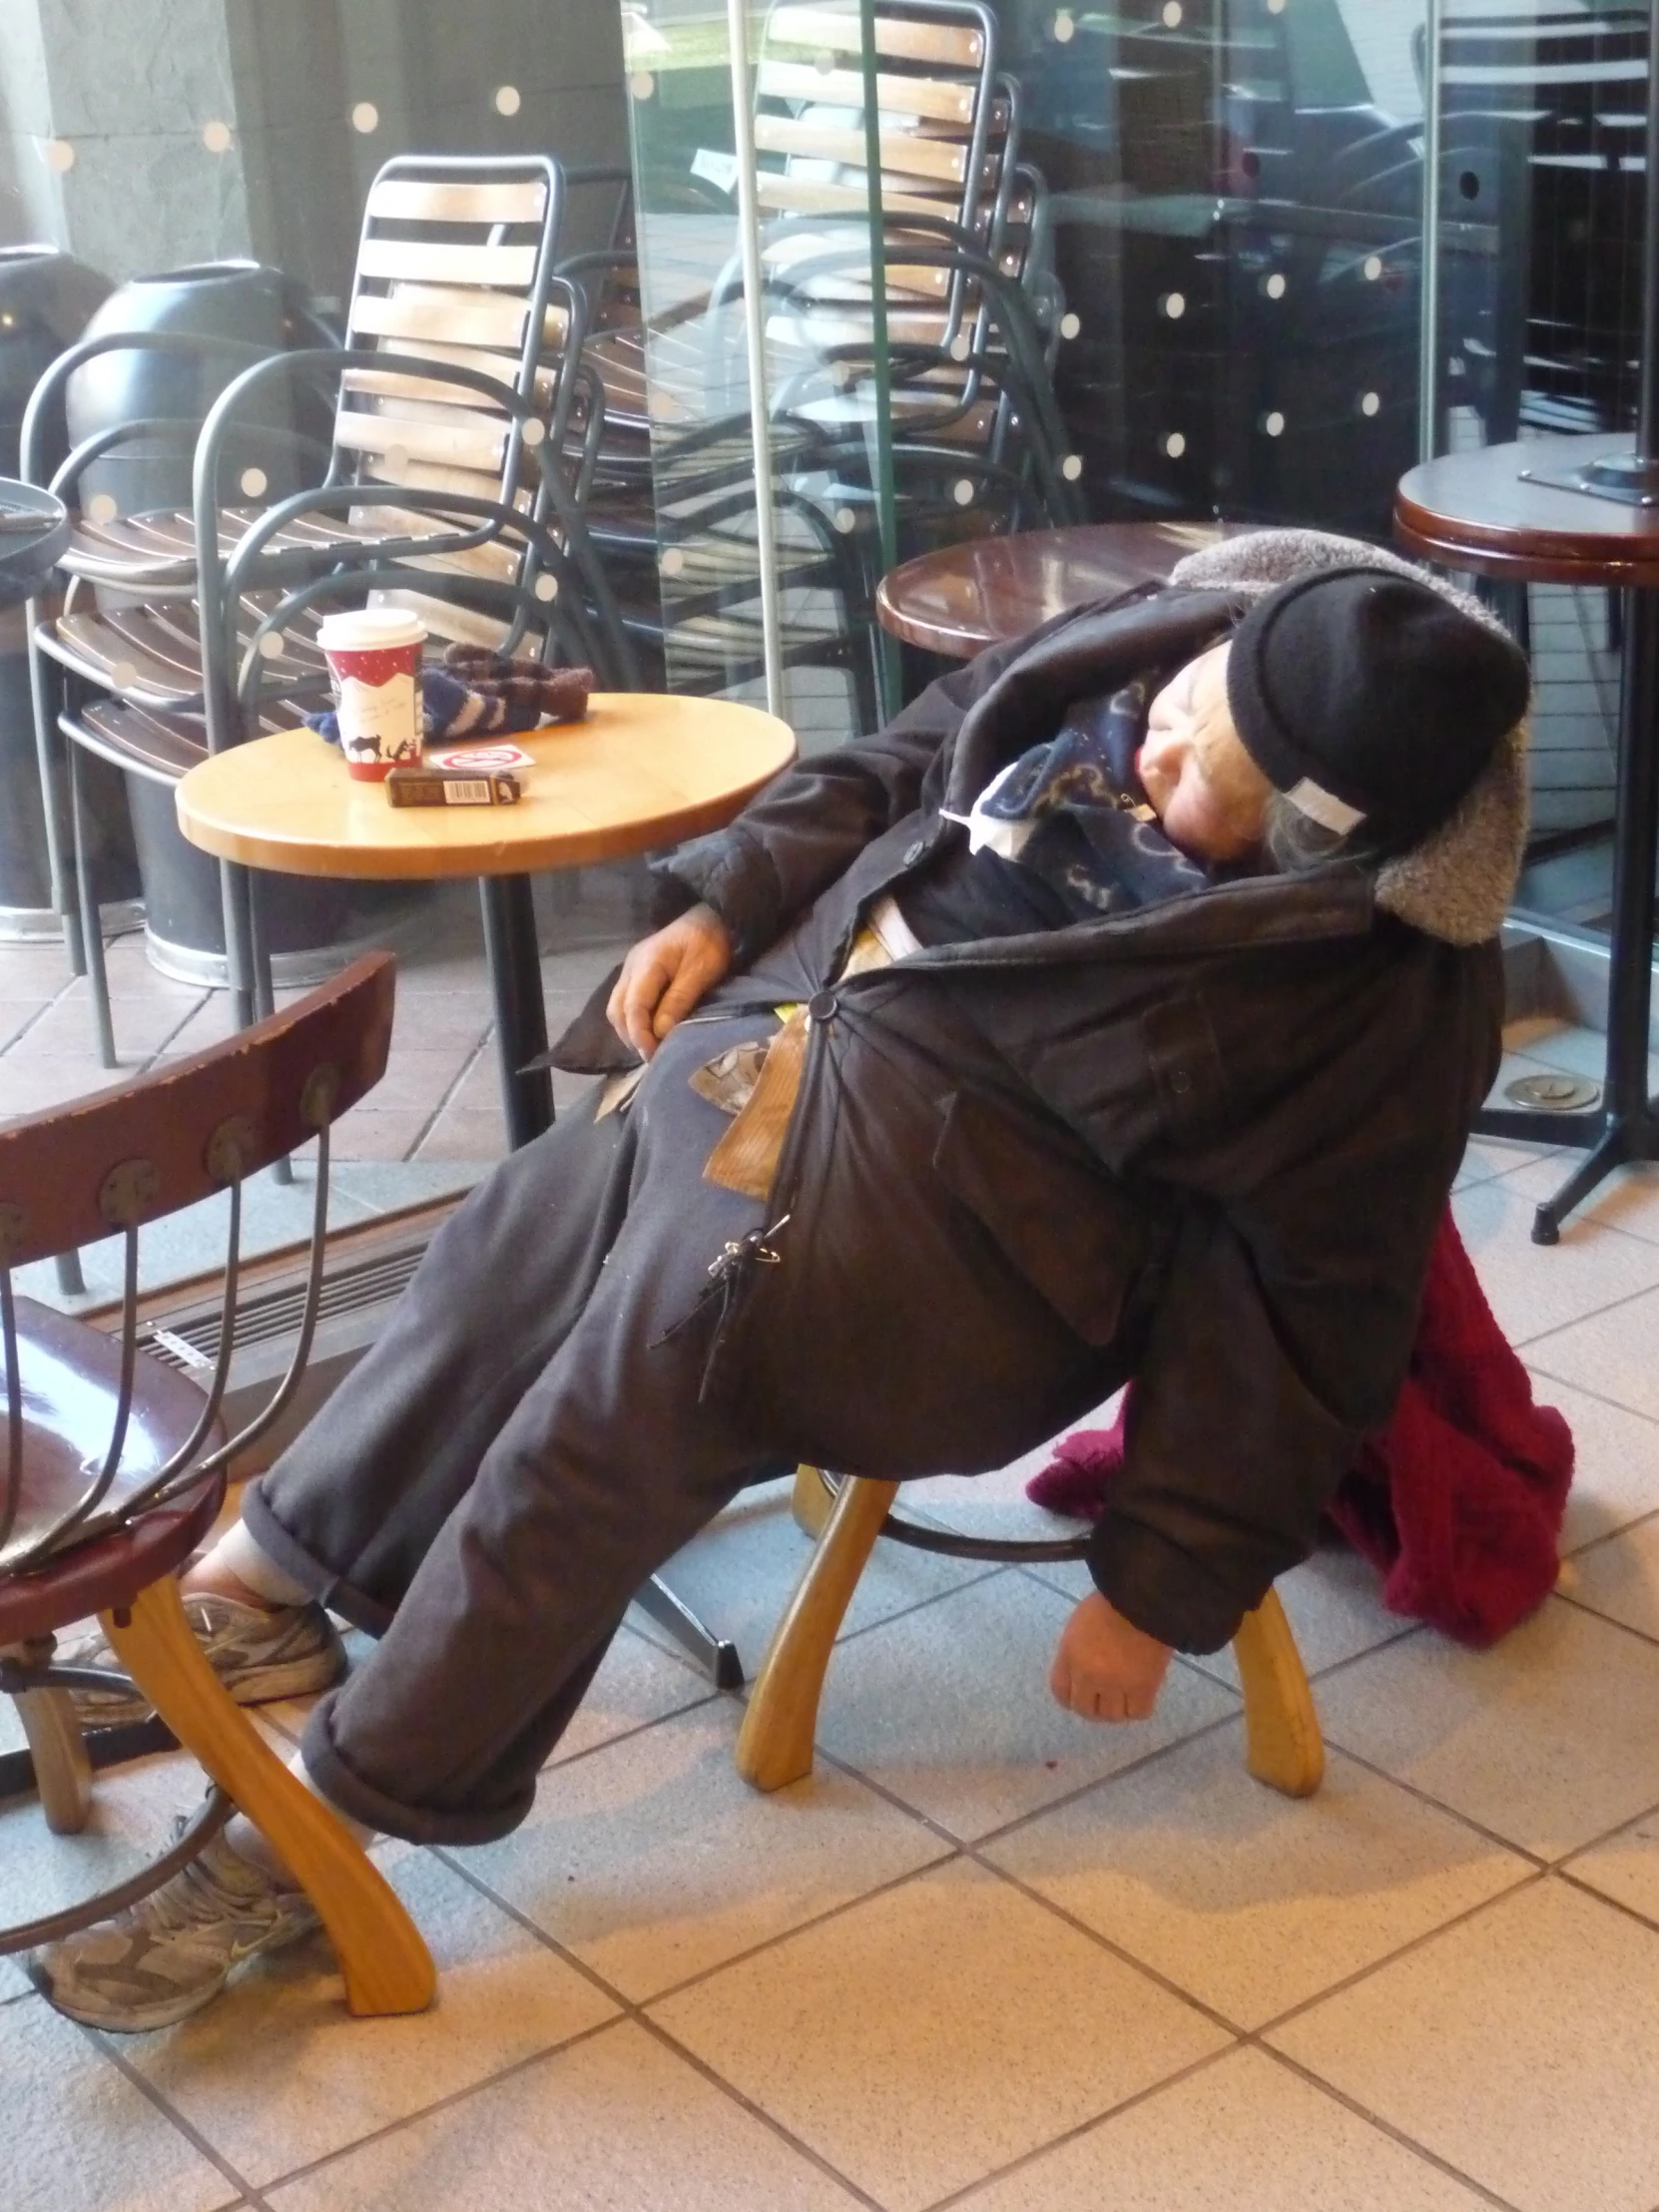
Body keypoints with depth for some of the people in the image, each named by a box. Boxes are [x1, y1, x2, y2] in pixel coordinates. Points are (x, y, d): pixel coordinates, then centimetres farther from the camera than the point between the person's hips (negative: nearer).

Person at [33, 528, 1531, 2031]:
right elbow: (902, 766, 15)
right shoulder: (1151, 647, 0)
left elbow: (1299, 1312, -13)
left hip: (976, 1193, -7)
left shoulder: (1382, 994, -18)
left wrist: (1166, 1585, -9)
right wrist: (723, 907, 5)